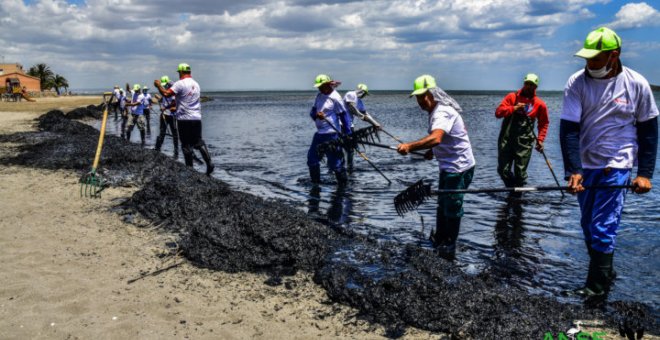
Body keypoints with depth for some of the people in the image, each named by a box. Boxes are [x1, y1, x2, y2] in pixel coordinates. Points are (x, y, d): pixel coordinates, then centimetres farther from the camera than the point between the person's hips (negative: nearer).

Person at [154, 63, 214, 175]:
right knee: (199, 142, 11)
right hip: (197, 118, 6)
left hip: (184, 119, -6)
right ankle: (209, 163, -2)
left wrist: (158, 85, 2)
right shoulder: (196, 84, 14)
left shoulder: (180, 83, -10)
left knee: (186, 144, 2)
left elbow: (166, 94, -16)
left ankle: (190, 168, 5)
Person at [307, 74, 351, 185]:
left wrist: (348, 134, -14)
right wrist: (316, 115, -15)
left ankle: (344, 184, 8)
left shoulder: (335, 98, -12)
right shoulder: (319, 96, 10)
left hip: (332, 134, -8)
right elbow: (312, 112, 10)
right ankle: (315, 183, 29)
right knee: (312, 159, 14)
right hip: (319, 133, 8)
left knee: (335, 162, -5)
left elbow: (344, 115, -11)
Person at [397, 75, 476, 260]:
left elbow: (435, 138, -44)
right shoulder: (436, 111, 9)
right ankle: (439, 239, 39)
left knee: (452, 208, -1)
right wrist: (432, 151, 9)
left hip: (459, 168, -11)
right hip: (448, 166, 11)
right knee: (442, 204, 22)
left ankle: (448, 249, 12)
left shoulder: (442, 112, -25)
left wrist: (410, 146, -51)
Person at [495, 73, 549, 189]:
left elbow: (544, 123, 13)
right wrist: (514, 108, -13)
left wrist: (540, 140, 2)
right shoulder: (512, 97, 8)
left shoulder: (540, 104, 7)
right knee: (503, 170, 1)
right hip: (506, 140, 1)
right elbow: (498, 112, -1)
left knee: (520, 172, -3)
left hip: (524, 142, -1)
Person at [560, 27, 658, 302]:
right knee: (589, 226, 12)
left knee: (603, 228, -7)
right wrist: (573, 171, -21)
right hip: (583, 165, 3)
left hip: (616, 165, -3)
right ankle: (604, 273, 31)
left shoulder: (636, 84, -8)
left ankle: (598, 287, 7)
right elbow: (568, 129, -12)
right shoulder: (577, 82, -7)